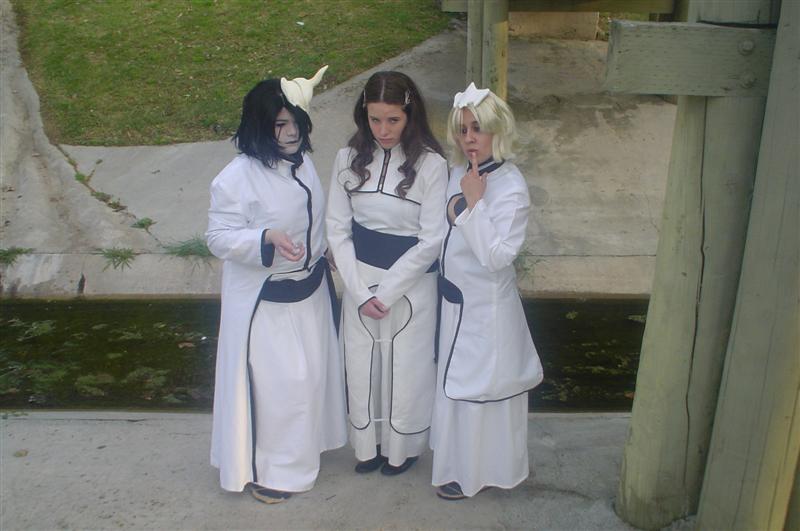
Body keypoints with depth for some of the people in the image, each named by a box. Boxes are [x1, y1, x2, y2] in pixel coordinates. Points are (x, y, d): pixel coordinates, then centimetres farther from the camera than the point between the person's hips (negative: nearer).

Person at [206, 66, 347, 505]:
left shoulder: (302, 163, 3)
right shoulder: (237, 178, -20)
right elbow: (219, 237, -19)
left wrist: (320, 258, 17)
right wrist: (266, 239, -33)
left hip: (309, 290, 7)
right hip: (262, 300, -7)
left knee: (309, 373, 18)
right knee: (271, 382, 2)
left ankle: (298, 450, 41)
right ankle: (262, 468, 23)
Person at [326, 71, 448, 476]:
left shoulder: (431, 165, -15)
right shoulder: (349, 158, -5)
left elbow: (431, 242, -14)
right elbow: (337, 229, -2)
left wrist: (386, 291, -14)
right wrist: (360, 291, -9)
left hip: (411, 282, -3)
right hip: (358, 280, 3)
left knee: (406, 367, 11)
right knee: (361, 365, 15)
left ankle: (401, 449, 37)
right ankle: (368, 445, 39)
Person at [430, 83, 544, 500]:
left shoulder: (511, 186, -22)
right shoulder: (460, 174, 2)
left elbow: (497, 255, -28)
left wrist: (473, 203, -29)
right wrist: (459, 205, -2)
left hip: (486, 305, -8)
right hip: (455, 296, 8)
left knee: (477, 386, 8)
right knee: (456, 380, 22)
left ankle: (470, 471, 29)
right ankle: (459, 457, 44)